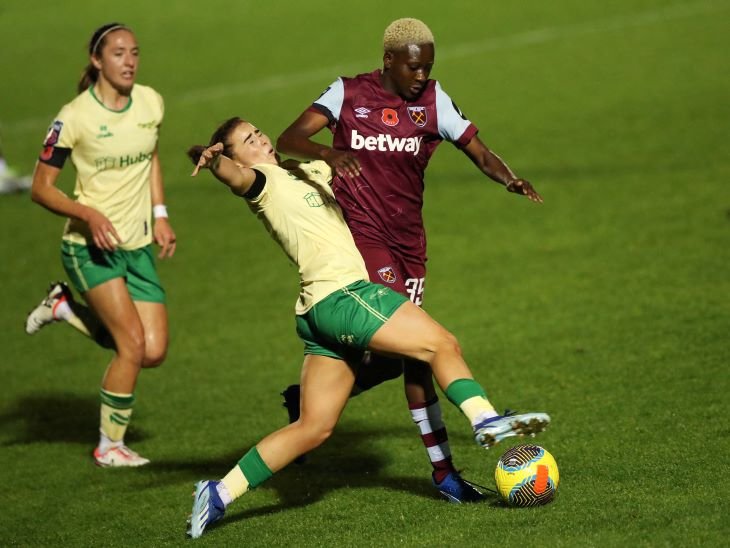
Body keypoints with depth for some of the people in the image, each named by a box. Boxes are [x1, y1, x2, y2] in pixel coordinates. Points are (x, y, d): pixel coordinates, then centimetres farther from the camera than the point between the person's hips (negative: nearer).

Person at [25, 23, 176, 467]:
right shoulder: (74, 118, -15)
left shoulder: (151, 102, 0)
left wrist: (160, 215, 10)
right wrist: (88, 214, -25)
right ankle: (110, 446, 2)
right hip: (90, 246, -6)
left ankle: (67, 308, 22)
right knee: (133, 344, -17)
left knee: (154, 353, -2)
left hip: (138, 245, 6)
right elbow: (41, 188, -10)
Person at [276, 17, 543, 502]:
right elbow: (288, 141, -13)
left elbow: (479, 152, -1)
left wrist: (509, 178, -22)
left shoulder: (433, 101, 4)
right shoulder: (348, 94, -4)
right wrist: (328, 153, -34)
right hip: (361, 234, -5)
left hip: (408, 238, 5)